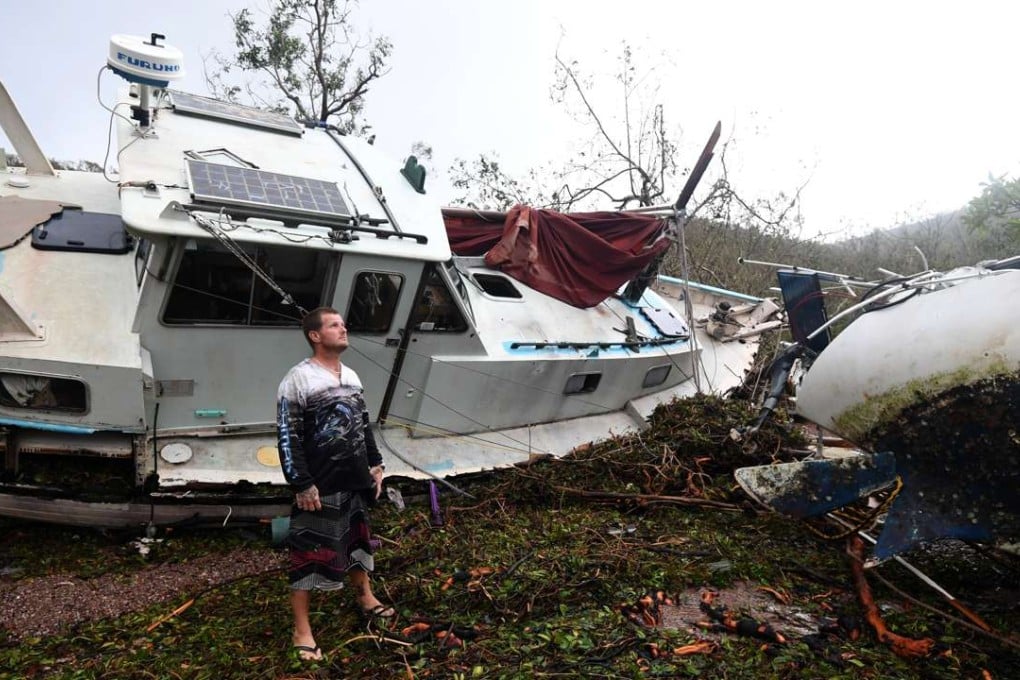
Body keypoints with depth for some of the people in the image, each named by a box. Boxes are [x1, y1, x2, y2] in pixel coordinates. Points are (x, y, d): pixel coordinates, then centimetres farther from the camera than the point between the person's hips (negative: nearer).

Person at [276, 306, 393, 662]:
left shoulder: (351, 376, 10)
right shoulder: (298, 379, -14)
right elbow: (288, 438, -16)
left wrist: (375, 465, 15)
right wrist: (302, 485, -18)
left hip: (355, 480, 7)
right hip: (320, 486, -7)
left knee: (358, 539, 23)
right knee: (310, 553, 2)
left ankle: (364, 596, 44)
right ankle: (302, 630, 15)